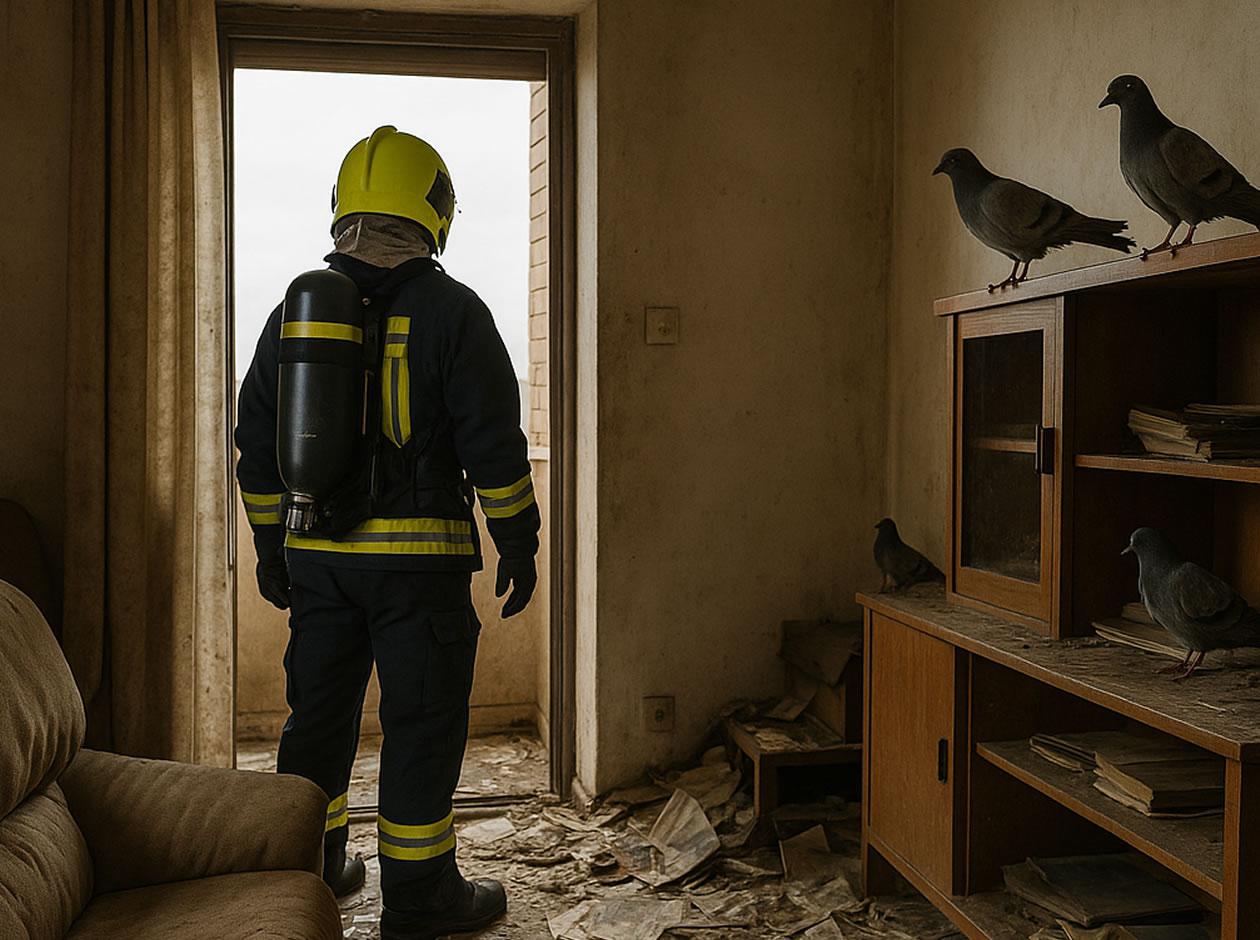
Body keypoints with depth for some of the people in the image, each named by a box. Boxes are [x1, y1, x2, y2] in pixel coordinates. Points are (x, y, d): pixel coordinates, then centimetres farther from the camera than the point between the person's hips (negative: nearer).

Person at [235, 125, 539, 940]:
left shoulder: (296, 309, 9)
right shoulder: (451, 310, -6)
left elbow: (258, 444, 12)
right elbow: (494, 444, -9)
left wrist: (272, 550, 19)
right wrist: (519, 547, 0)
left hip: (316, 556, 5)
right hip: (420, 555, -5)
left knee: (319, 714, 17)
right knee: (423, 724, 4)